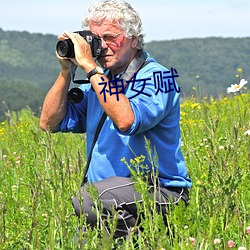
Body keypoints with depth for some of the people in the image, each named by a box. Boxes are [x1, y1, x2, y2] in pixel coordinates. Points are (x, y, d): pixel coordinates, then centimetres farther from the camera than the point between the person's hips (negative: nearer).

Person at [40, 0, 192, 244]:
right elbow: (49, 123, 11)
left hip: (160, 192, -7)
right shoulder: (98, 80, 14)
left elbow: (126, 121, -29)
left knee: (87, 199, -32)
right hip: (109, 190, 7)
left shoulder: (156, 78, -9)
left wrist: (90, 67, -23)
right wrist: (66, 71, 1)